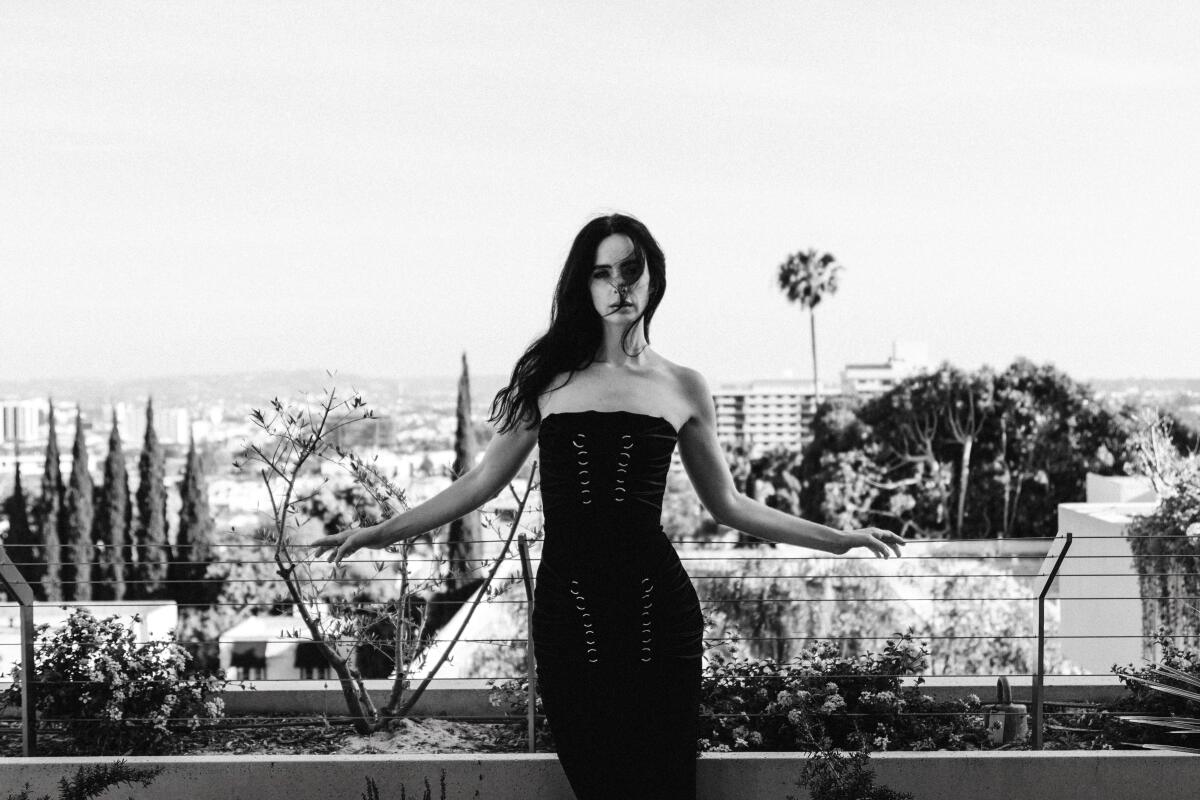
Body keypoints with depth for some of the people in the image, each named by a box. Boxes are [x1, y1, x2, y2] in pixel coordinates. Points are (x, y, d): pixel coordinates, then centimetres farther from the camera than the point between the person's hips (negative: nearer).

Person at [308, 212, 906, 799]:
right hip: (567, 611, 0)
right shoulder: (549, 379, 7)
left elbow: (727, 504, 15)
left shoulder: (682, 389, 8)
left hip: (657, 609, 0)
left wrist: (839, 538, 12)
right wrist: (383, 532, 9)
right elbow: (482, 481, 12)